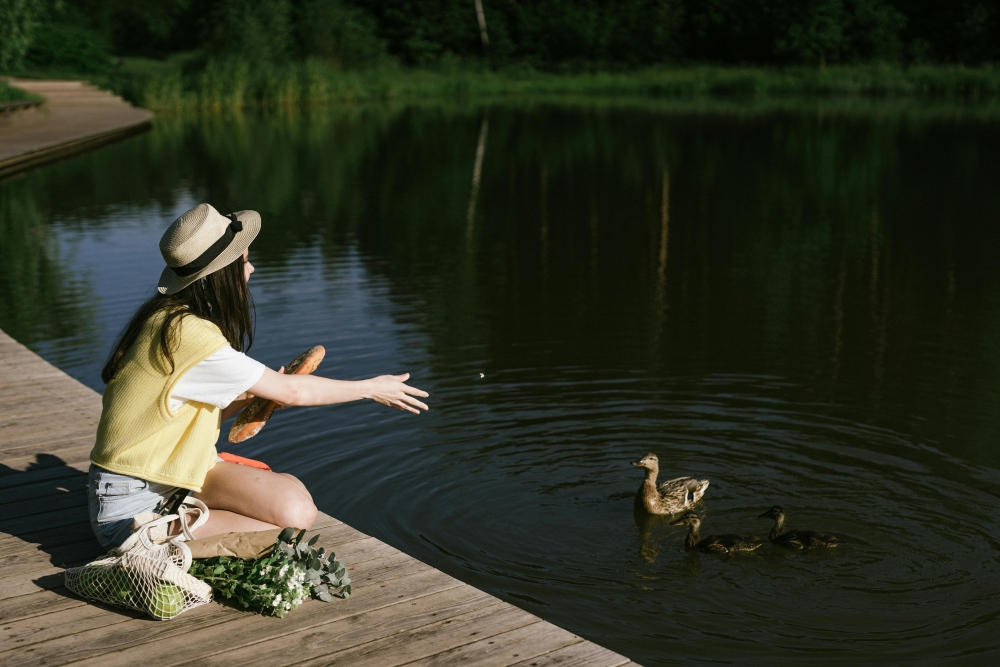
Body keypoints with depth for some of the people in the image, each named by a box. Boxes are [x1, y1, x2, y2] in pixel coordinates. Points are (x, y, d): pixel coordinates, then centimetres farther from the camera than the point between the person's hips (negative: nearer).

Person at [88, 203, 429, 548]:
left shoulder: (170, 316, 5)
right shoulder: (185, 334, -25)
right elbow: (289, 392, -16)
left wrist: (250, 395, -6)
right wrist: (371, 388, -4)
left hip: (180, 472, 8)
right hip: (131, 505, -8)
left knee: (296, 509, -14)